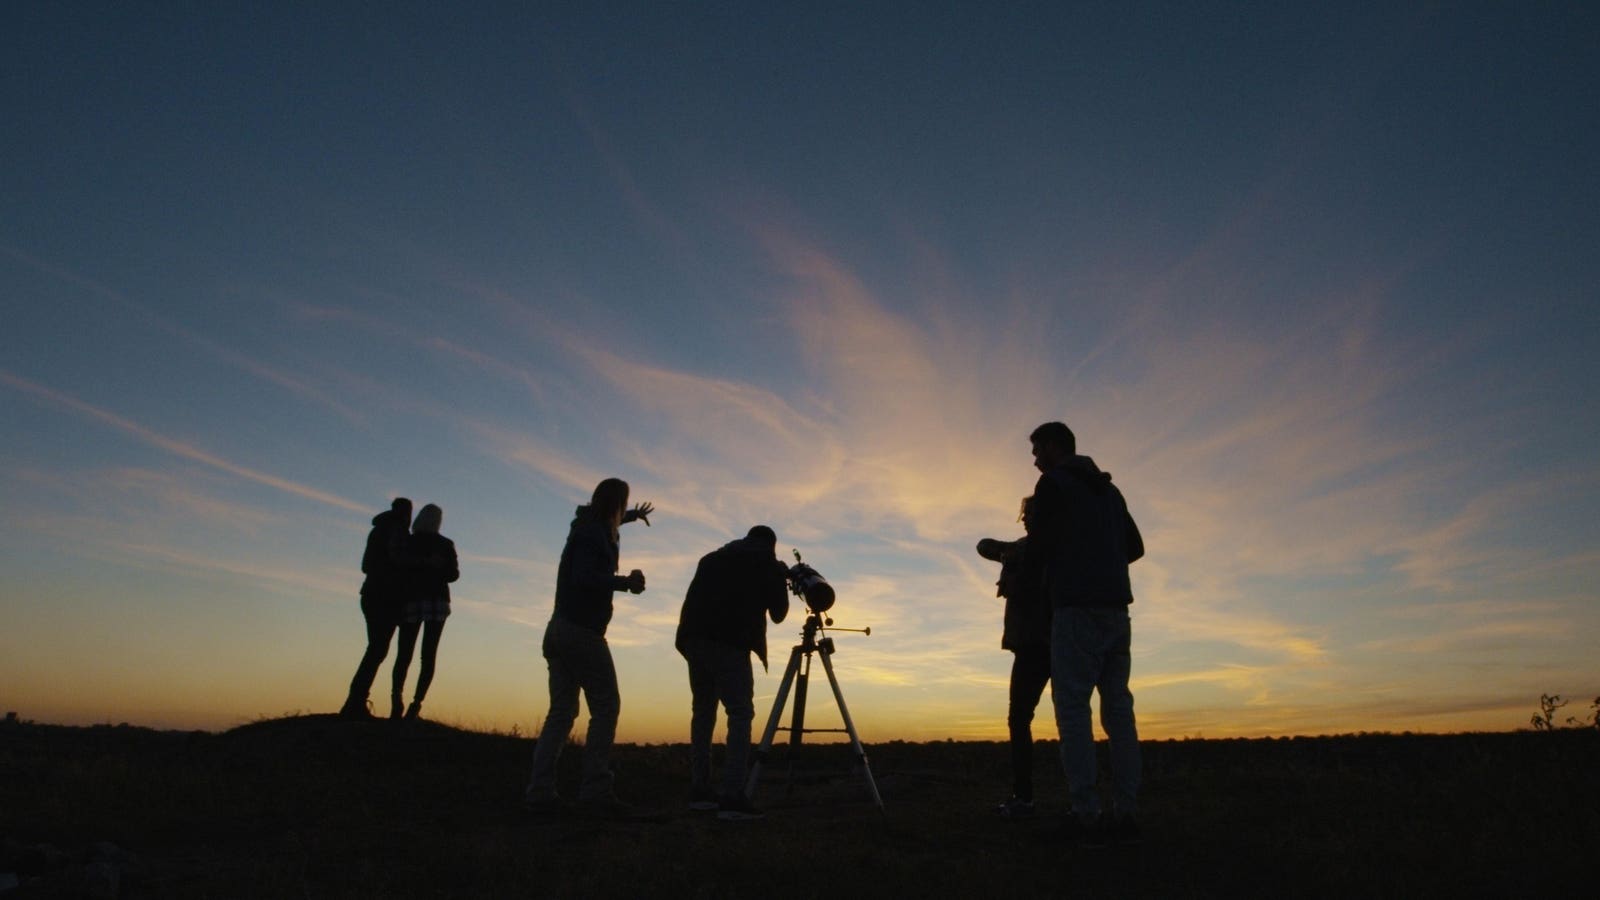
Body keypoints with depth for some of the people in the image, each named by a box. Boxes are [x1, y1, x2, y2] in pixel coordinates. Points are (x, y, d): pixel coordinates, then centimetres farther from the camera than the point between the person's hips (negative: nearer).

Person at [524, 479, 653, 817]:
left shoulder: (585, 527, 18)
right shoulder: (595, 534, -10)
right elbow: (584, 577, -24)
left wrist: (633, 516, 57)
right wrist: (625, 582, -25)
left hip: (559, 630, 10)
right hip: (583, 632, -10)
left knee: (561, 712, 8)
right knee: (605, 707, -8)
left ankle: (539, 791, 4)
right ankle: (595, 790, -12)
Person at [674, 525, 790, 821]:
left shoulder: (712, 558, 26)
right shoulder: (766, 562, 13)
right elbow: (778, 613, 15)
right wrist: (782, 581, 31)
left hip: (693, 638, 6)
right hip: (729, 643, -6)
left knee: (703, 711, 15)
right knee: (740, 714, -5)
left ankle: (699, 790, 16)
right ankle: (732, 797, -14)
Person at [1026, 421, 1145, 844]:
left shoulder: (1053, 483, -1)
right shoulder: (1109, 489, 21)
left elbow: (1038, 545, -3)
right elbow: (1135, 547, 22)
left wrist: (1033, 526, 18)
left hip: (1077, 608, -7)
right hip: (1116, 608, 7)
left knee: (1073, 710, -6)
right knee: (1118, 710, 6)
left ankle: (1086, 816, -9)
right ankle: (1125, 813, 6)